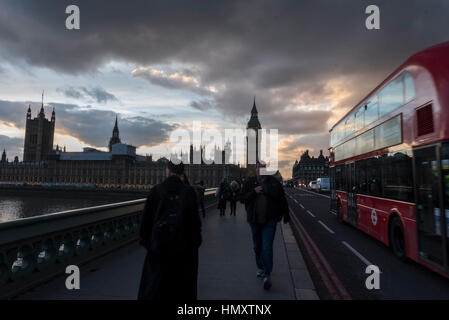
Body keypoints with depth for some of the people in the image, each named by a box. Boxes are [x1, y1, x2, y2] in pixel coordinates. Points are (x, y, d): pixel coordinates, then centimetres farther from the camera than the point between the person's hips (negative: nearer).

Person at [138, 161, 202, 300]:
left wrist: (145, 240, 10)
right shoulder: (189, 191, -8)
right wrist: (196, 241, 5)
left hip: (159, 247, 0)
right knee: (182, 286, 15)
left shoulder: (156, 191, -6)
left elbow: (146, 219, -2)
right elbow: (195, 220, -8)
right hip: (183, 247, 0)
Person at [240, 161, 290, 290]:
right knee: (257, 247, 17)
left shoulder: (274, 182, -1)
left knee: (267, 248, -8)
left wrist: (286, 215, 8)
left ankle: (267, 275, 1)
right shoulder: (249, 182, 2)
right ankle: (260, 268, 37)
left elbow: (282, 200, 6)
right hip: (254, 221, 3)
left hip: (269, 221, -3)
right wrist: (254, 192, -16)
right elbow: (242, 199, -2)